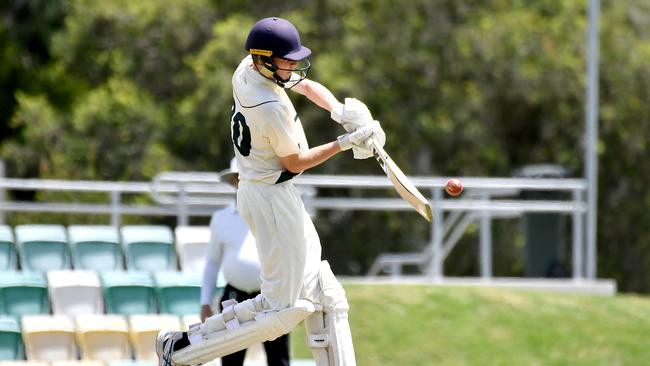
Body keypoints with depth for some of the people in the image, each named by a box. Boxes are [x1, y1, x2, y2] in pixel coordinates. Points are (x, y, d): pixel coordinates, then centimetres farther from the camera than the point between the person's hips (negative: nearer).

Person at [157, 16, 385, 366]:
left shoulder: (247, 69, 0)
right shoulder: (271, 108, -26)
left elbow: (307, 86, 13)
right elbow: (295, 162, -14)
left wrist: (341, 111, -4)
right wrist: (345, 142, -13)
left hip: (254, 190, 11)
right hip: (272, 198, -10)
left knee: (324, 297, 13)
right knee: (282, 308, -5)